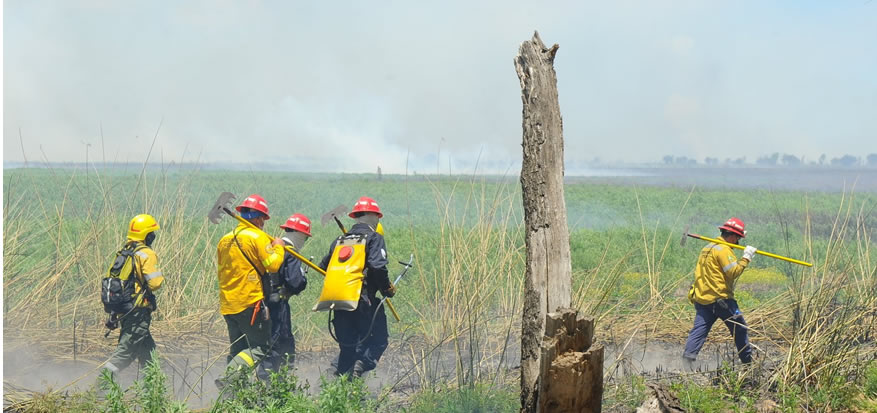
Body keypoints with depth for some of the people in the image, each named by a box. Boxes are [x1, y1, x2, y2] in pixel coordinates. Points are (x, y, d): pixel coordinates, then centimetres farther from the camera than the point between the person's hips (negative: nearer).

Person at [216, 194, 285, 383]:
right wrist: (278, 247, 2)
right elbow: (273, 264, -15)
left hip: (227, 303, 8)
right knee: (260, 348, -5)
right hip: (250, 302, -8)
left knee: (238, 350, 13)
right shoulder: (258, 237, -8)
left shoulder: (225, 240, 15)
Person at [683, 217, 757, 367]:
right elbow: (733, 272, -19)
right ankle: (747, 361, 15)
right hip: (720, 297, -8)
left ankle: (688, 356, -19)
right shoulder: (723, 250, -12)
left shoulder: (708, 247, 19)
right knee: (740, 329, 7)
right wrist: (746, 258, -13)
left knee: (699, 329, -1)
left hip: (701, 298, 8)